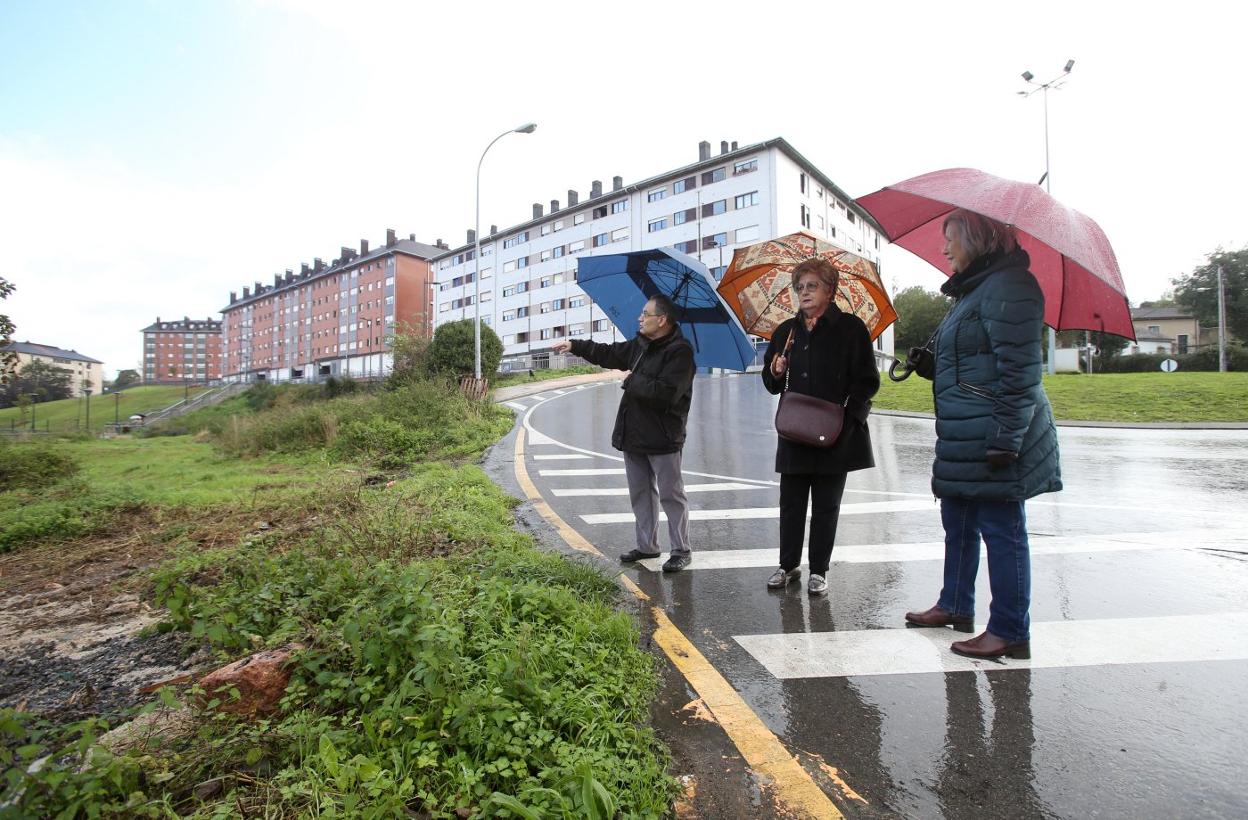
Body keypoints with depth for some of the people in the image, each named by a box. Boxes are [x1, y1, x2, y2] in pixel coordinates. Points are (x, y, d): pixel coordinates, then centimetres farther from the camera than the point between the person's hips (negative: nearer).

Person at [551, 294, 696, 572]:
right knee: (640, 493, 15)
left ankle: (681, 550, 13)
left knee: (671, 495, 1)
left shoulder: (680, 351, -16)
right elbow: (609, 354, 25)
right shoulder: (640, 345, 11)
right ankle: (647, 545, 28)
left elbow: (666, 393, -28)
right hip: (634, 434, 9)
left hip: (663, 438, -9)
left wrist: (632, 381, -15)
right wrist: (574, 345, 22)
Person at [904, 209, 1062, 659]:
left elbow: (1019, 372, -21)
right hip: (965, 437, 11)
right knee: (958, 522, 19)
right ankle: (955, 606, 35)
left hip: (991, 439, -11)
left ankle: (1010, 632, 13)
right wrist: (928, 364, 15)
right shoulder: (976, 288, 18)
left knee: (1001, 529, -1)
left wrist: (1004, 439, -23)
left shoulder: (1007, 286, -14)